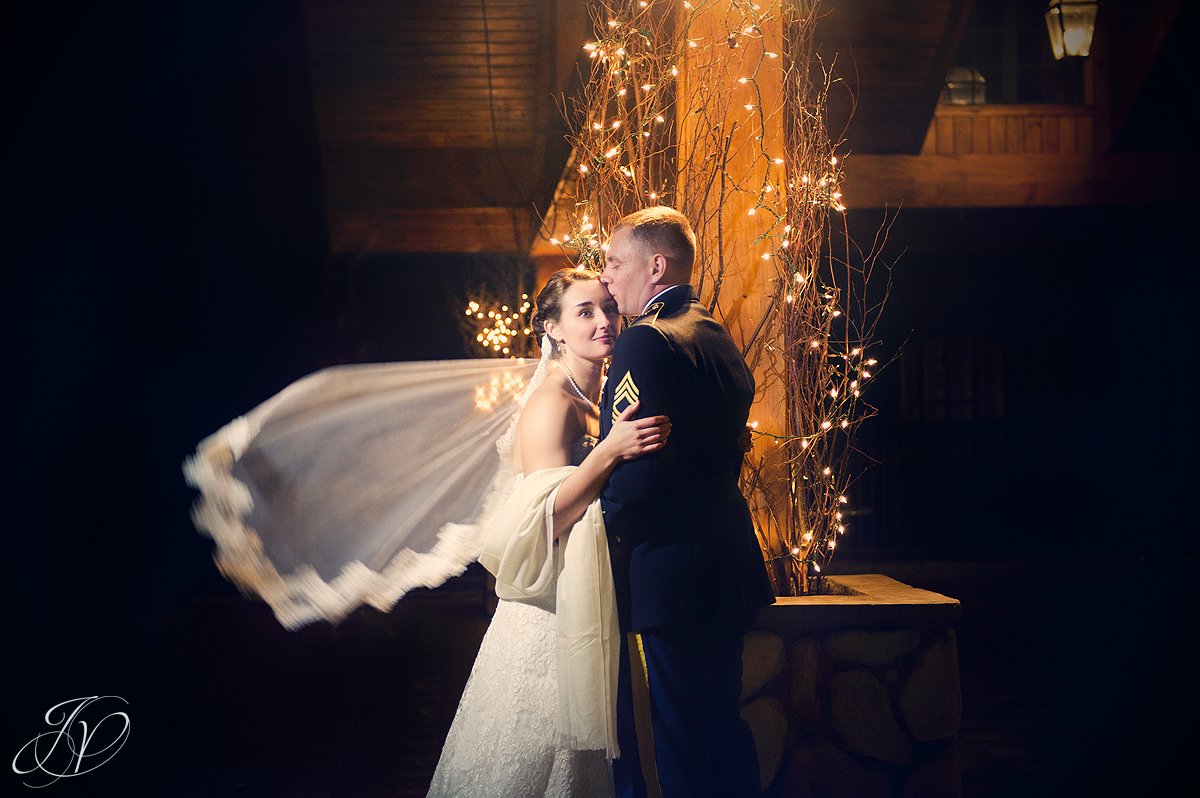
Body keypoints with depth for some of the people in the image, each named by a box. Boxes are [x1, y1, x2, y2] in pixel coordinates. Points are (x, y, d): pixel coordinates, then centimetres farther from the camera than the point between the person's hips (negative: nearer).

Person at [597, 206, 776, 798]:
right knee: (722, 725, 18)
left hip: (674, 571, -9)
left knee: (679, 746, -1)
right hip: (726, 565, 9)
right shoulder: (720, 341, 13)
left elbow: (634, 477, -24)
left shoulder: (645, 341, -16)